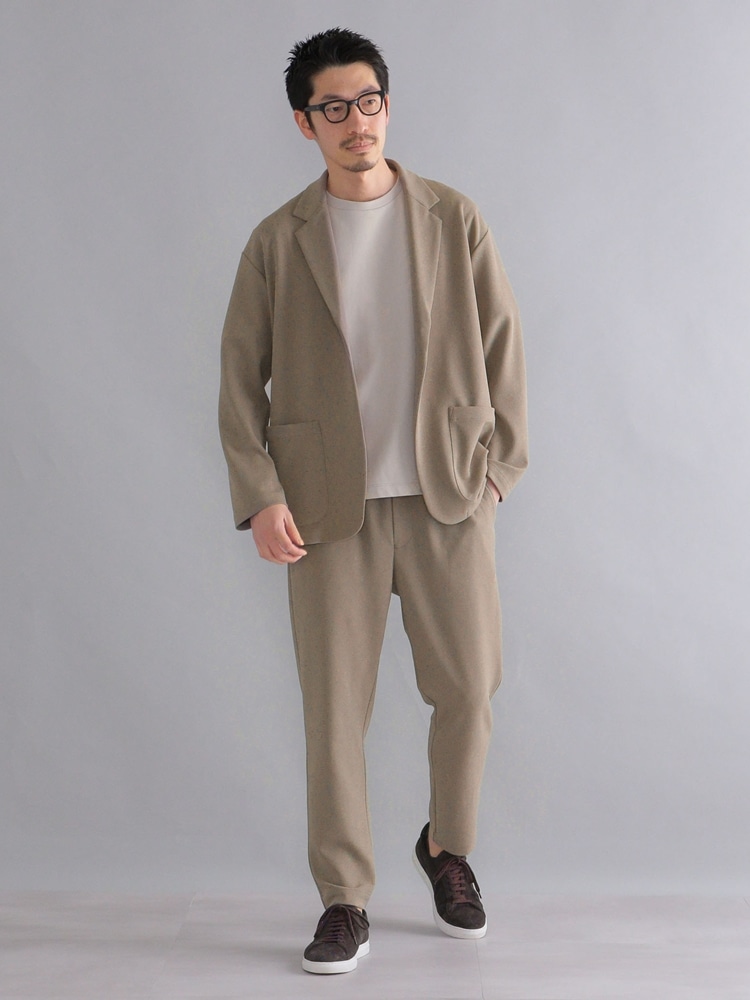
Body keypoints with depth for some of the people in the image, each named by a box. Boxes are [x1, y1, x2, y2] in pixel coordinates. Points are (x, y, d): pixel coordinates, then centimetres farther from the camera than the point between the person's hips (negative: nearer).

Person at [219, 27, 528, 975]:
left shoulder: (456, 221, 6)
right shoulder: (277, 242, 5)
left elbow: (502, 346, 8)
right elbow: (241, 377, 4)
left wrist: (500, 461, 0)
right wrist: (259, 496, -6)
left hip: (447, 494, 1)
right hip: (331, 504, -1)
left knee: (468, 687, 6)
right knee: (334, 707, 1)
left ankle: (448, 849, 32)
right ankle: (344, 899, 16)